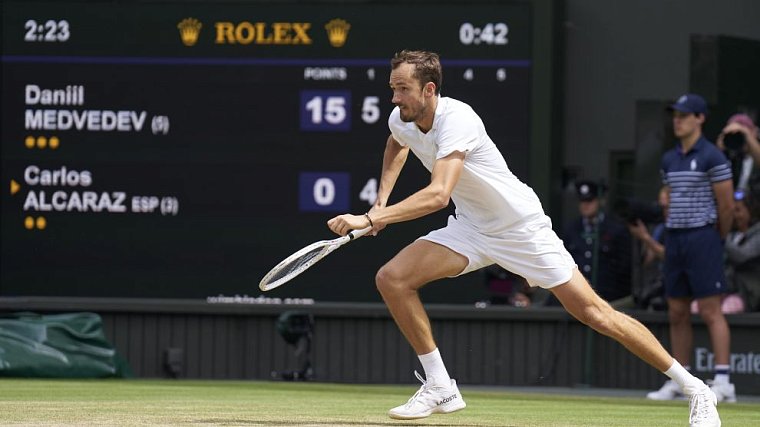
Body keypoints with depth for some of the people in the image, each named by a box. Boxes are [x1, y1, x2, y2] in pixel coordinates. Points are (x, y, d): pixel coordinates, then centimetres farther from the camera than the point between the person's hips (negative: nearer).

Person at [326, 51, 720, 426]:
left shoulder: (456, 120, -30)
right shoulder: (400, 120, -5)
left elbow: (438, 195, -43)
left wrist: (369, 219, -47)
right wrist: (382, 198, 9)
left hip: (522, 226, -7)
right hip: (471, 229, 7)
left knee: (595, 314, -8)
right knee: (392, 278, -10)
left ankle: (694, 389, 4)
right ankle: (440, 389, -1)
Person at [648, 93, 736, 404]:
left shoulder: (712, 157, -8)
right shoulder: (669, 160, 14)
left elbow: (726, 206, -7)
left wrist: (716, 240, 4)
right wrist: (672, 232, 12)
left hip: (703, 237, -7)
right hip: (675, 239, 7)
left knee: (710, 311, -11)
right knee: (677, 314, 8)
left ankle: (722, 381, -13)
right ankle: (678, 381, 13)